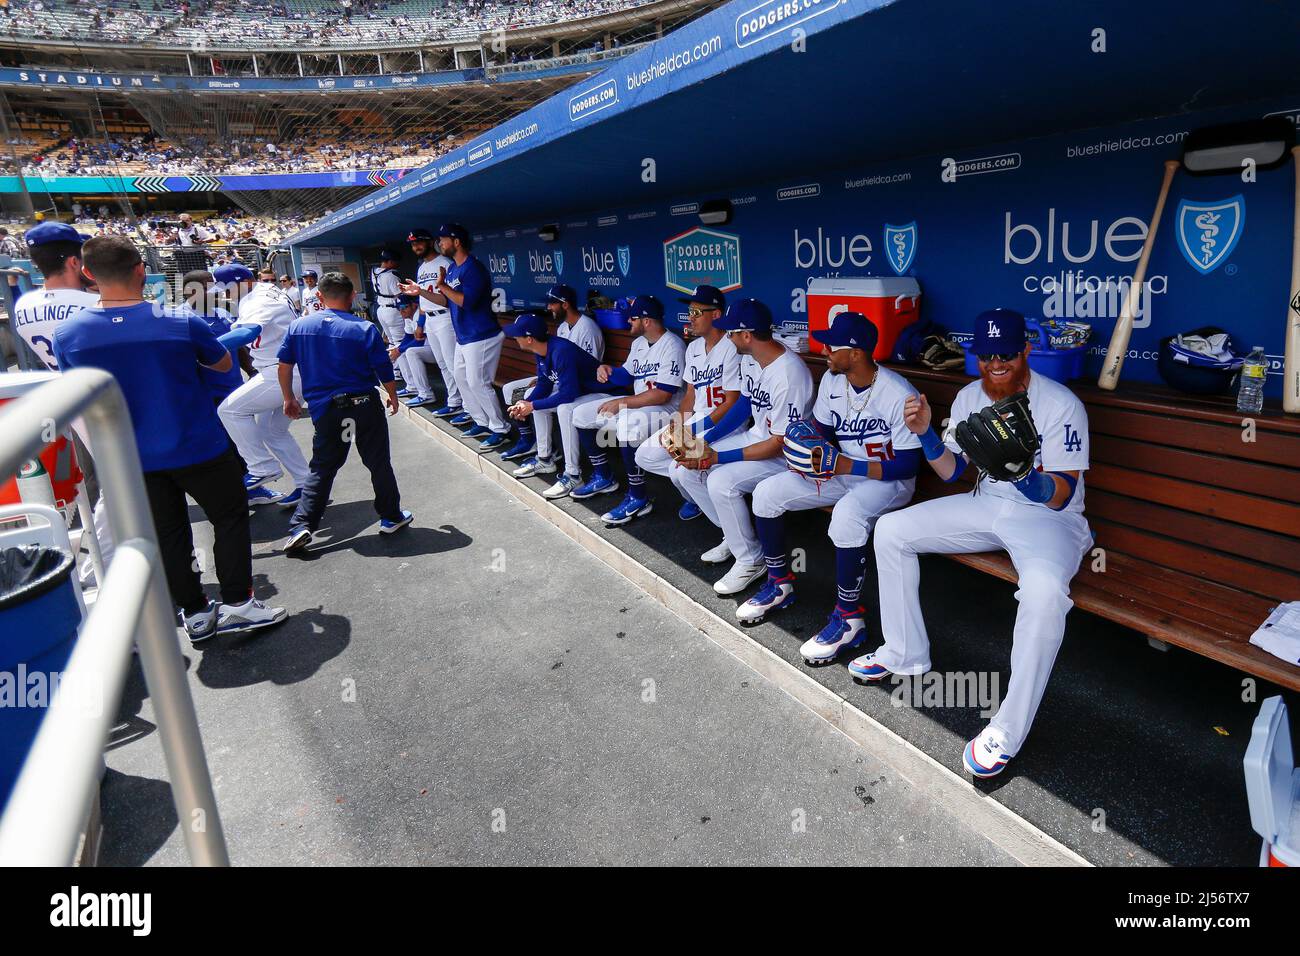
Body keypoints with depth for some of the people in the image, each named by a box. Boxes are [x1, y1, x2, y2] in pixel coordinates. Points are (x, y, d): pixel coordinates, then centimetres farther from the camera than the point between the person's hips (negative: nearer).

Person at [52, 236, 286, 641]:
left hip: (133, 459, 3)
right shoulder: (182, 323, -15)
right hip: (198, 449, -3)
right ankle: (238, 604, 12)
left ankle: (196, 614, 23)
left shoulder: (68, 335, -8)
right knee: (230, 518, 13)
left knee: (168, 534, 14)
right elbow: (224, 364, 3)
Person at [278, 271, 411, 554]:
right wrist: (393, 397, 13)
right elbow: (385, 372, -5)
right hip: (364, 406, -2)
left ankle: (301, 526, 4)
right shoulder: (364, 329, -8)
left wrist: (289, 399, 20)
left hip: (325, 410, 3)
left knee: (322, 469, 12)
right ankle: (391, 517, 22)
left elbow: (285, 366, 7)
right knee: (378, 463, 12)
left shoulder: (299, 326, 2)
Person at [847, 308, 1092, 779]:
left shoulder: (1061, 404, -16)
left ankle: (1007, 731, -22)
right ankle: (905, 653, 11)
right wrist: (926, 433, -13)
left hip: (1050, 519, -6)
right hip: (986, 504, 7)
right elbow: (952, 471, 6)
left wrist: (1021, 472, -42)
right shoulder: (969, 396, 2)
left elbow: (1060, 496, -20)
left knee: (1044, 589, -38)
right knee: (890, 530, -3)